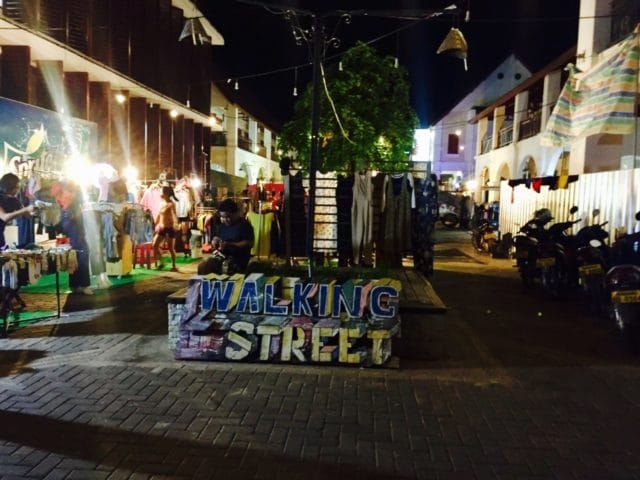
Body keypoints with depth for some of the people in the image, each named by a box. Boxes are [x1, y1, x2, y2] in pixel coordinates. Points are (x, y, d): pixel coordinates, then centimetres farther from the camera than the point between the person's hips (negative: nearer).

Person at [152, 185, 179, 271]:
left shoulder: (171, 204, -13)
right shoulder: (162, 203, 10)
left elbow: (174, 215, -27)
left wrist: (175, 224, -43)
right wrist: (156, 225, 19)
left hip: (170, 228, -7)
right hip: (162, 228, 7)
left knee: (171, 248, 0)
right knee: (155, 245, 2)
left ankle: (173, 266, 11)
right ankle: (160, 263, 17)